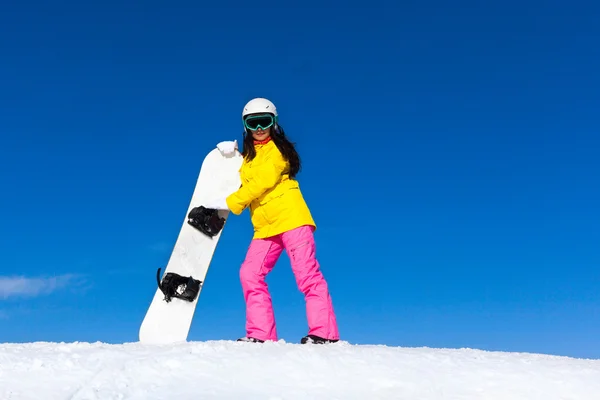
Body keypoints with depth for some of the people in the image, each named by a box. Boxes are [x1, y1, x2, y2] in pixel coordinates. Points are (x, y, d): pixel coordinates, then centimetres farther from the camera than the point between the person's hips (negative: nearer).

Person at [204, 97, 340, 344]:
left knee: (307, 274, -12)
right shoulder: (247, 157, 23)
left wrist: (229, 203, -11)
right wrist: (230, 156, 10)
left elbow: (262, 183, -11)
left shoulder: (278, 149, 1)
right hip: (265, 227, 7)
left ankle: (324, 333, -14)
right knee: (250, 274, -4)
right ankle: (261, 334, -3)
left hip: (291, 219, -7)